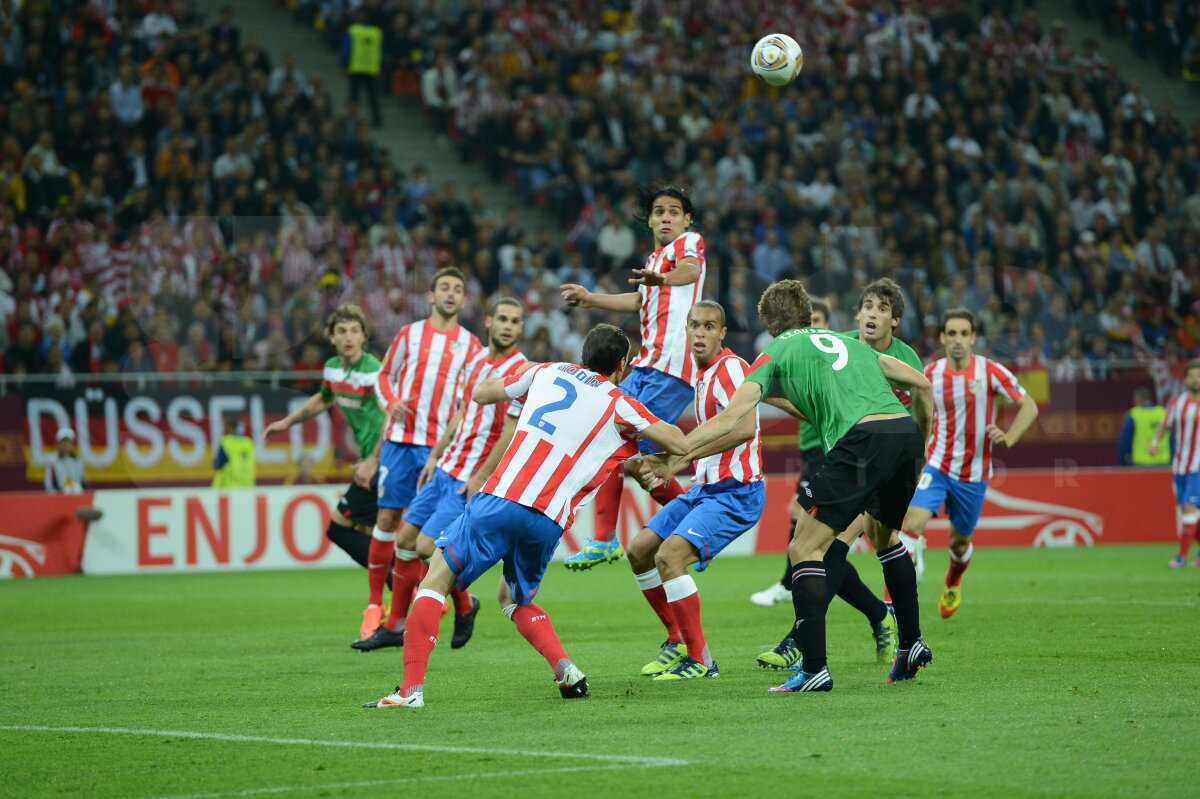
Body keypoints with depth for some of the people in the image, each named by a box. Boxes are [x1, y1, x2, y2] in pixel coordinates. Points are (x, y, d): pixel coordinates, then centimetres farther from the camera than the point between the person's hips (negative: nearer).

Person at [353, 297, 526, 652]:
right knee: (405, 537, 7)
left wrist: (480, 478, -19)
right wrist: (435, 456, 16)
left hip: (471, 480, -8)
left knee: (427, 547, -14)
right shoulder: (475, 361, 10)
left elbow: (510, 434, -17)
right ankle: (394, 626, 18)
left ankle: (465, 606, 13)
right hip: (445, 469, 8)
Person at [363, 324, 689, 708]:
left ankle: (411, 687, -11)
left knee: (437, 578, 3)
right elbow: (680, 445, 8)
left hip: (500, 501, -2)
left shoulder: (548, 372, 16)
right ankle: (566, 669, 5)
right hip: (549, 522, 2)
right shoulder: (620, 406, 11)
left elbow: (480, 393, 26)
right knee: (519, 599, 27)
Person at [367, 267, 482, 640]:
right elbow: (384, 376, 15)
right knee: (387, 517, -4)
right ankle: (375, 604, 6)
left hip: (440, 445, 0)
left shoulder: (471, 345, 9)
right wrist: (390, 402, -5)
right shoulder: (409, 334, 9)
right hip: (400, 438, 0)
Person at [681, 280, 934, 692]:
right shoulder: (850, 344, 31)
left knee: (804, 548, 2)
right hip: (905, 429, 6)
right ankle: (911, 643, 34)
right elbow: (921, 384, 28)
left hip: (861, 439, -6)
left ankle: (814, 668, -7)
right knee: (883, 533, 31)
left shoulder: (777, 353, 15)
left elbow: (729, 419, 5)